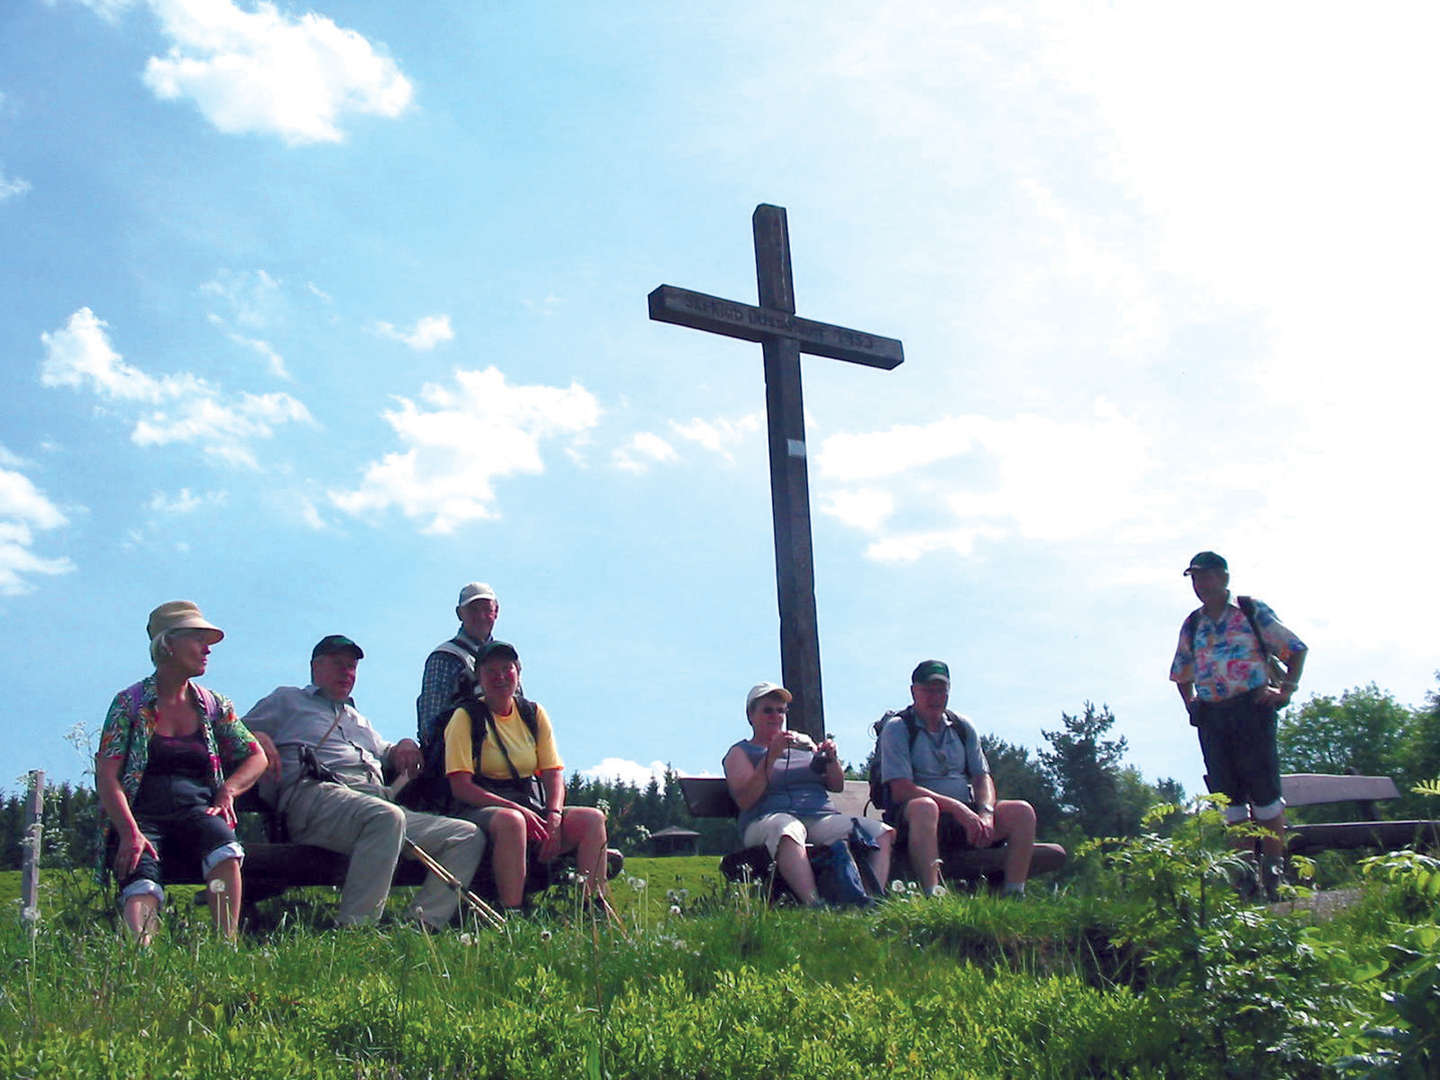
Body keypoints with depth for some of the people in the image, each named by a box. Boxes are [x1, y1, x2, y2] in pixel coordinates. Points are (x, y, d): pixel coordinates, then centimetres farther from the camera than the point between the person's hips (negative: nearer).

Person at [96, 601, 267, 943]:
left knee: (226, 851, -33)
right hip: (144, 814, -2)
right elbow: (106, 775, -2)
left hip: (197, 810, 2)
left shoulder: (214, 706, 16)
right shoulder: (130, 703, 6)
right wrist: (130, 832, -17)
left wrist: (228, 791, -2)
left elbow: (257, 757, 19)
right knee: (142, 884, -33)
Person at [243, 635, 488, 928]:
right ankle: (354, 928, -42)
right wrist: (263, 745, -8)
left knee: (469, 837, -11)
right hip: (317, 794, -7)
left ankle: (422, 925, -25)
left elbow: (387, 756, 40)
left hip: (380, 800, 7)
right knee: (387, 817, -41)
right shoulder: (287, 700, 25)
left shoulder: (357, 719, 41)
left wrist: (404, 747, 16)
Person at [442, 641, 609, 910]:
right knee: (511, 821, -38)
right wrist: (517, 809, -20)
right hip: (481, 810, -5)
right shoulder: (466, 717, -1)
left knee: (593, 819, -18)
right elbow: (461, 788, -9)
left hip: (532, 809, 5)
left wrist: (554, 817, -13)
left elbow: (554, 774, 8)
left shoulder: (534, 714, 13)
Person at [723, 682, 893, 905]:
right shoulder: (740, 752, 13)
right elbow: (744, 801, -5)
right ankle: (813, 904, -52)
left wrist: (831, 759, 2)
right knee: (788, 830, -43)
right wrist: (771, 756, -12)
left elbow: (837, 786, 23)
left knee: (883, 832, -18)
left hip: (821, 818, 5)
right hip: (769, 818, -5)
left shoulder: (803, 742, 27)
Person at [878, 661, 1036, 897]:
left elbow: (982, 777, 11)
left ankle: (1014, 895, -16)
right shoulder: (897, 728, -2)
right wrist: (955, 807, -21)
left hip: (965, 814, 6)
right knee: (924, 807, -40)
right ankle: (932, 896, -44)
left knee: (1022, 811, -15)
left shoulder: (962, 726, 15)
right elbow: (901, 790, -13)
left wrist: (986, 814, -12)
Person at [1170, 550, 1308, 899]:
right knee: (1230, 796, 5)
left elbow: (1296, 649, 5)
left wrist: (1286, 690, -4)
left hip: (1252, 709, -4)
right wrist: (1191, 706, 13)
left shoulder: (1252, 612, 3)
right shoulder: (1192, 625, 14)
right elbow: (1181, 674, 27)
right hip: (1211, 719, 4)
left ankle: (1273, 869, 6)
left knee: (1264, 791, -5)